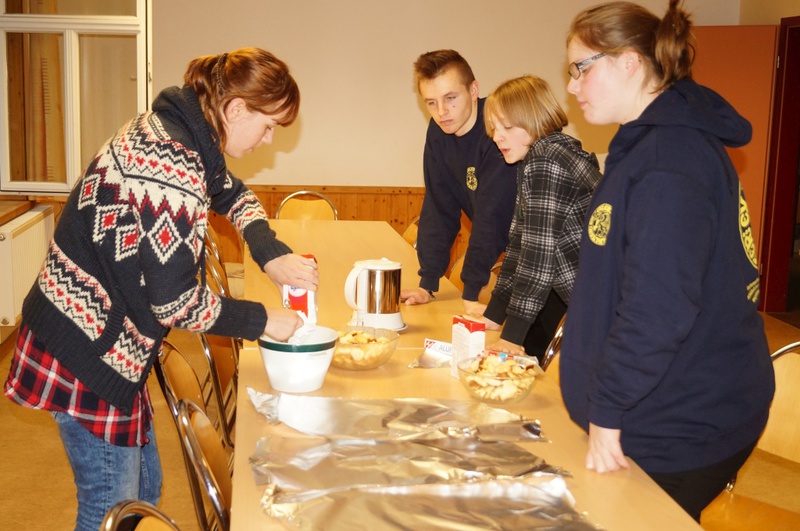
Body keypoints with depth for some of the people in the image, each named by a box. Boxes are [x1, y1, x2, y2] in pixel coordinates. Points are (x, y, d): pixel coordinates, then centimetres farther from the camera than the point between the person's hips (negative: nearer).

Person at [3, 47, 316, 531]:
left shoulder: (174, 129, 3)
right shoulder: (174, 168, -27)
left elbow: (232, 194, 20)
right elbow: (176, 304, -24)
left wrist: (272, 254, 3)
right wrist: (262, 321, -11)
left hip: (112, 342, 10)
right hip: (87, 352, -10)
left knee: (144, 488, 21)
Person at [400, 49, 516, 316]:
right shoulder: (438, 132, -2)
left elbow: (492, 214, -27)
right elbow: (439, 209, 1)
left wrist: (471, 293, -25)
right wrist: (427, 283, -4)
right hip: (511, 251, 6)